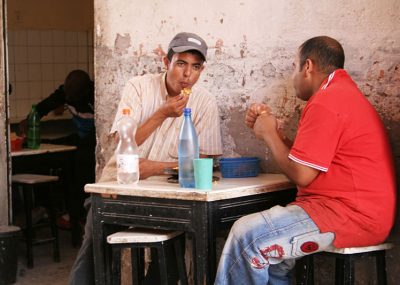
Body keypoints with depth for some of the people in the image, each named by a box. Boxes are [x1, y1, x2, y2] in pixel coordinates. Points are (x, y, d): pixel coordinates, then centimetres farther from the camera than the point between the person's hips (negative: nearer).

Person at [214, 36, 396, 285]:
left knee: (247, 235, -18)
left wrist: (269, 134, 0)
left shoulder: (326, 103, -14)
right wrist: (271, 130, 14)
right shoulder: (342, 93, 22)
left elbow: (301, 175, -14)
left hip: (352, 215, -12)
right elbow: (304, 160, 19)